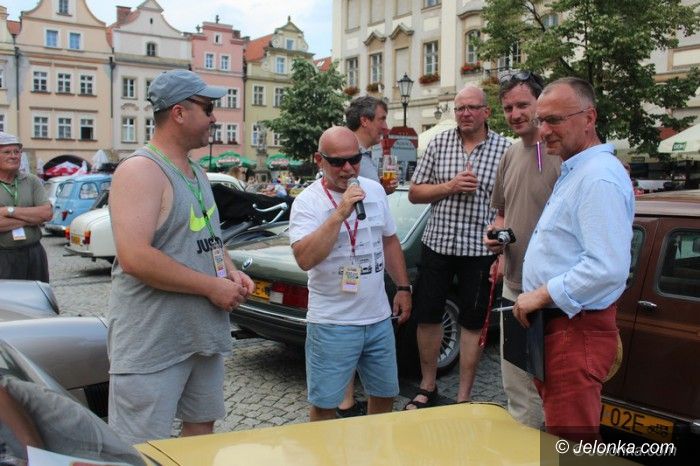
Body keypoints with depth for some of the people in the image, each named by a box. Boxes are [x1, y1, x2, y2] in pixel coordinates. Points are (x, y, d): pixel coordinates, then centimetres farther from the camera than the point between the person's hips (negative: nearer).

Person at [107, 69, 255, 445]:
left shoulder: (195, 171, 13)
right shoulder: (141, 170, -16)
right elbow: (135, 257, -26)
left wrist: (231, 270, 3)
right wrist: (212, 286, -20)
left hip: (204, 333, 9)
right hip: (152, 344, -9)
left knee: (201, 429, 19)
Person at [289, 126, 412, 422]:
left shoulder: (374, 190, 6)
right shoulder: (308, 202, -12)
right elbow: (305, 259, -26)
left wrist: (403, 288, 13)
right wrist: (340, 213, -29)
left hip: (379, 317, 6)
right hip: (332, 323, -5)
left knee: (385, 393, 19)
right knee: (324, 404, 4)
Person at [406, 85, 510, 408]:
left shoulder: (505, 149, -4)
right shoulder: (439, 144, 4)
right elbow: (414, 193, 4)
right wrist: (450, 186, -12)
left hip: (480, 249, -2)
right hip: (437, 244, 3)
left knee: (472, 324, 8)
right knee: (427, 317, 10)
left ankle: (463, 398, 22)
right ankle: (427, 387, 29)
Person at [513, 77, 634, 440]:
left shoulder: (599, 178, -20)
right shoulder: (573, 172, 15)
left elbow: (608, 268, -29)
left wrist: (541, 295, -20)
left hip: (577, 331, -11)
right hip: (556, 325, 11)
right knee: (556, 432, 22)